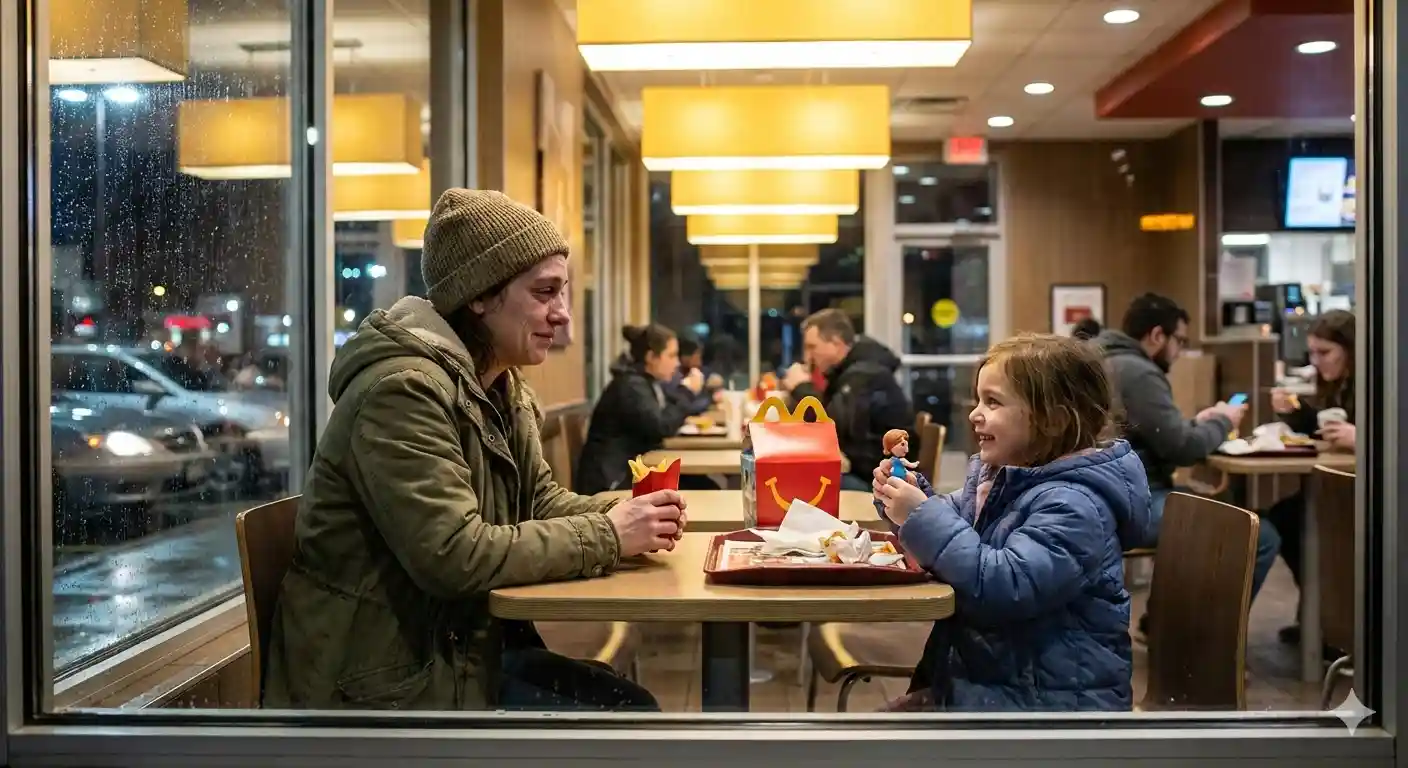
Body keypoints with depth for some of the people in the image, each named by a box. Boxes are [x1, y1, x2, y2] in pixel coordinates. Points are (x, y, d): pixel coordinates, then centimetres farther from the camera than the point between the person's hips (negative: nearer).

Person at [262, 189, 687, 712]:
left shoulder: (501, 386, 8)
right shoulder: (404, 389, -23)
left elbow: (538, 501, 11)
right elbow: (455, 556, -29)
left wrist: (626, 514, -9)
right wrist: (607, 536, -23)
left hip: (462, 648, 9)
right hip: (382, 681, -9)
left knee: (633, 705, 2)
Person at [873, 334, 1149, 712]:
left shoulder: (1074, 505, -20)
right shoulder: (997, 474, 9)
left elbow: (1005, 585, -30)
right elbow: (952, 529, 23)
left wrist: (922, 517, -26)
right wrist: (909, 495, 2)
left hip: (1051, 699, -9)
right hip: (980, 678, 9)